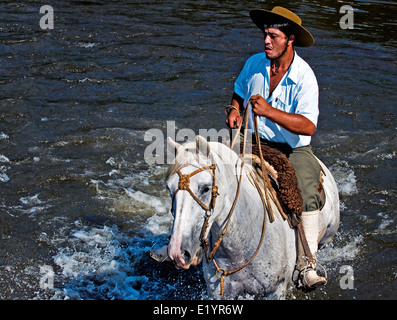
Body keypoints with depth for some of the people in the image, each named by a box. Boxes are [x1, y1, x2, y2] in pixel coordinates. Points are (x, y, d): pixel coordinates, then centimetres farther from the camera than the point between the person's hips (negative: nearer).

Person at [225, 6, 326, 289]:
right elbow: (239, 93, 22)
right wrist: (235, 109, -2)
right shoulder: (254, 64, 0)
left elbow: (308, 126, -25)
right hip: (255, 143, 4)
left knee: (308, 195, -27)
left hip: (293, 149, -4)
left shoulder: (304, 77, -15)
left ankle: (307, 265, -22)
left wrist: (269, 111, -36)